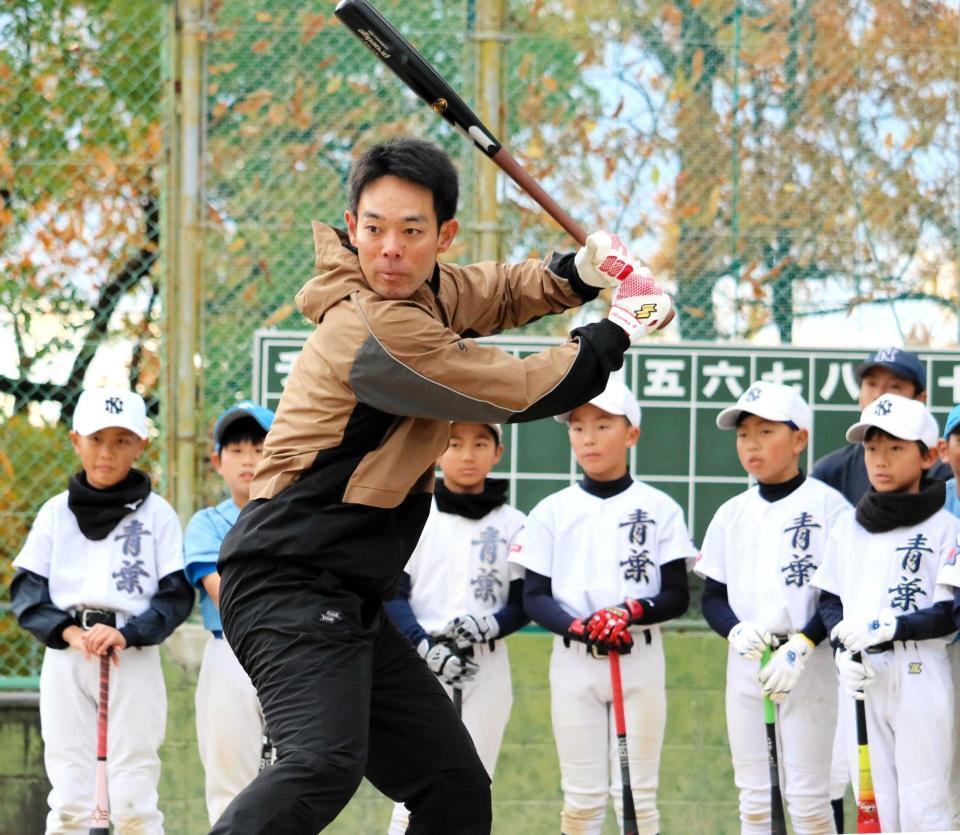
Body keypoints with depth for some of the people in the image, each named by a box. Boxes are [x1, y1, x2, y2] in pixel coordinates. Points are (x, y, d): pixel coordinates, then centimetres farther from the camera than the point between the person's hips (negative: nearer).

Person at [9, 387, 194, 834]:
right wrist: (70, 634, -12)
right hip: (66, 656, 2)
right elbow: (26, 590, 5)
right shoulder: (56, 512, 10)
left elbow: (176, 595, 0)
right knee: (68, 796, 0)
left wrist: (126, 635, -16)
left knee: (134, 796, -4)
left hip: (136, 657, -2)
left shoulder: (157, 513, 5)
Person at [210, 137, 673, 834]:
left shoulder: (422, 288, 8)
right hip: (289, 587, -10)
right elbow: (525, 393, -11)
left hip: (348, 605, 10)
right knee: (324, 764, -33)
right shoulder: (375, 330, -18)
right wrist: (620, 330, 4)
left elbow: (496, 294, 29)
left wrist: (581, 272, 7)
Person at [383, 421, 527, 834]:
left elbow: (522, 605, 7)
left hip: (487, 669, 2)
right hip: (421, 666, -2)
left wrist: (487, 626, -14)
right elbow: (391, 594, -3)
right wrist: (426, 649, -18)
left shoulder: (513, 525, 8)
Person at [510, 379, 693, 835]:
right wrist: (578, 627, -18)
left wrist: (631, 612, -20)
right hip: (574, 660, 1)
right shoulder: (552, 512, 5)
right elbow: (534, 597, 1)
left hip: (640, 658, -1)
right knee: (581, 796, 1)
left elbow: (677, 596, 0)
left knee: (636, 793, 0)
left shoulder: (659, 508, 2)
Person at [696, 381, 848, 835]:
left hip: (808, 661, -5)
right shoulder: (732, 514, 10)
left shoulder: (826, 505, -4)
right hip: (746, 661, 5)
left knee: (807, 795, -6)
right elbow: (713, 596, 11)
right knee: (753, 796, 7)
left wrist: (800, 647, -18)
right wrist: (736, 631, -10)